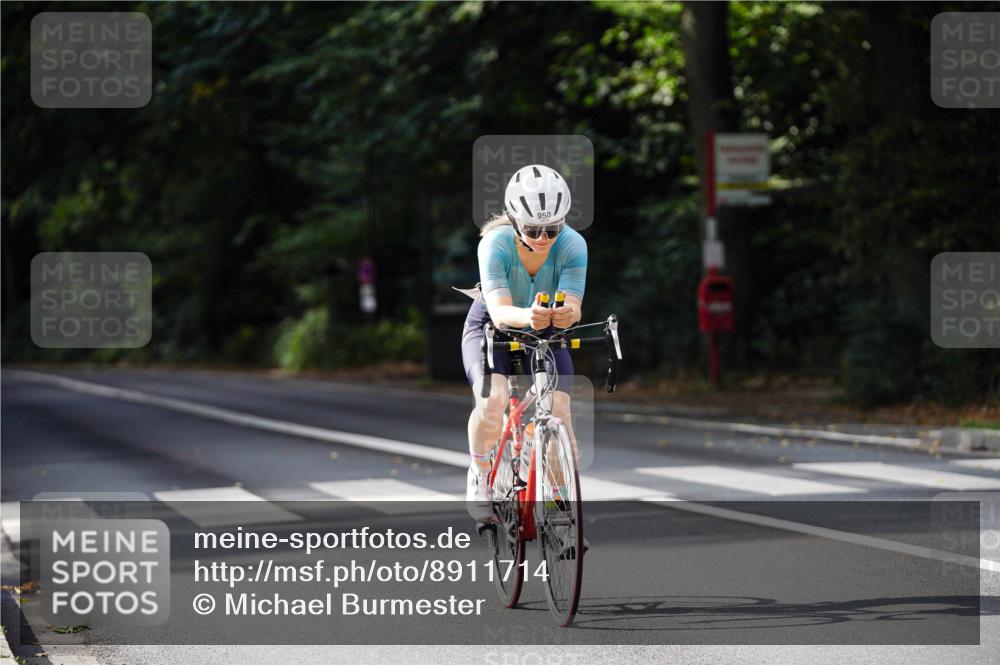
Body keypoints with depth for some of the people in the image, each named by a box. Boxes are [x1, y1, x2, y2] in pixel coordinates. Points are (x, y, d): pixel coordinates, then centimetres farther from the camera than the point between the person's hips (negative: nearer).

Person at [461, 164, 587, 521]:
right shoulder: (496, 243, -29)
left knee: (558, 411, -21)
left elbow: (573, 305, -33)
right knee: (493, 400, -30)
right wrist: (527, 317, -62)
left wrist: (567, 313, -58)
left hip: (546, 337, 2)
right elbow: (499, 310, -39)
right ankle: (480, 475, -3)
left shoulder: (573, 245, -24)